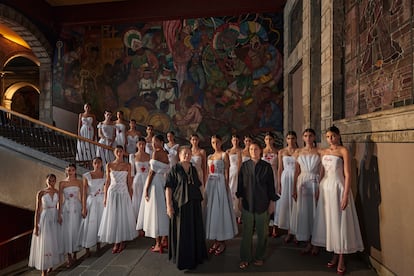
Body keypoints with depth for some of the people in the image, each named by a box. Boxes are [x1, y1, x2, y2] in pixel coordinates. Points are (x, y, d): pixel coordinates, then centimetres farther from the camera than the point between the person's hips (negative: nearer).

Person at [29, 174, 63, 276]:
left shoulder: (58, 192, 2)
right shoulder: (41, 193, -6)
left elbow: (58, 206, 8)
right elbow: (37, 210, -5)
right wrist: (36, 226, -7)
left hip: (55, 220, 3)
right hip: (44, 220, -3)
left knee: (54, 242, 11)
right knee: (44, 244, -2)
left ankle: (51, 264, 31)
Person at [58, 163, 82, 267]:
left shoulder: (79, 182, 3)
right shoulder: (62, 183, 2)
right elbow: (60, 199, 2)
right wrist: (59, 214, 0)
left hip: (77, 208, 1)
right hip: (66, 209, 0)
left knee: (76, 231, 6)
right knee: (67, 232, -1)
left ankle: (74, 255, 21)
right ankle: (69, 258, 5)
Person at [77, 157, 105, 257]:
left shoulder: (105, 175, 0)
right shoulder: (86, 176, -4)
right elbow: (84, 193, -5)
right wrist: (84, 208, -8)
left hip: (102, 201, 2)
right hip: (90, 202, -2)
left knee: (100, 222, 10)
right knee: (89, 224, 1)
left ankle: (98, 244, 28)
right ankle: (87, 250, 11)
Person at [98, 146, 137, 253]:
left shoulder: (127, 166, 2)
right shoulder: (109, 165, 2)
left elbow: (129, 182, 5)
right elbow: (107, 182, 4)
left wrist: (130, 196, 3)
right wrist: (105, 197, 1)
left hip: (124, 193, 0)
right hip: (112, 193, 0)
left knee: (124, 216, 5)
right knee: (112, 217, 5)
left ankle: (122, 241, 19)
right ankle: (116, 243, 16)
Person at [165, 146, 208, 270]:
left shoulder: (193, 169, 10)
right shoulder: (175, 169, -7)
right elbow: (168, 187, -11)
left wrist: (199, 199, 12)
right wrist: (169, 205, -17)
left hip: (194, 204, 6)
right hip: (180, 205, -5)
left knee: (195, 230, 12)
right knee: (182, 232, 2)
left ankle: (195, 255, 29)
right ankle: (182, 258, 17)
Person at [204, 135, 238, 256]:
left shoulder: (224, 155, -3)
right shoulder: (209, 157, 14)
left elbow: (226, 173, -7)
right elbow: (208, 173, 15)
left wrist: (226, 188, -12)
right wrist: (207, 187, 9)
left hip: (220, 183, -6)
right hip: (210, 184, 6)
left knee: (220, 210, -1)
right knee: (211, 210, 8)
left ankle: (222, 241, 11)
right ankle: (215, 240, 19)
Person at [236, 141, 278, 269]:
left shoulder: (266, 166, -1)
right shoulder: (244, 165, 2)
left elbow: (271, 185, 1)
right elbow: (240, 183, 5)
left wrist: (272, 201, 1)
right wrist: (240, 199, 4)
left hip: (263, 203, 0)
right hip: (247, 203, 0)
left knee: (262, 232, 9)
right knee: (247, 231, 5)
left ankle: (259, 257, 26)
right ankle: (245, 258, 17)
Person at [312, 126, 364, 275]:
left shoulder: (344, 151, -7)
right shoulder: (323, 152, 9)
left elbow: (347, 175, -11)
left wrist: (345, 195, -16)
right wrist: (319, 189, 7)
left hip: (338, 188, -5)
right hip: (325, 188, 5)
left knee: (340, 221, 1)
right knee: (328, 221, 9)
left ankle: (341, 260, 13)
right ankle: (335, 255, 22)